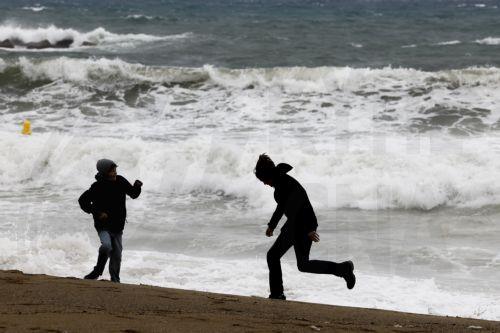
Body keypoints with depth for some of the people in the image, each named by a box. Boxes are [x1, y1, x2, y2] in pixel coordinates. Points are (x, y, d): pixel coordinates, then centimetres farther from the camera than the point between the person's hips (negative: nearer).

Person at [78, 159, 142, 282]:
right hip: (103, 225, -5)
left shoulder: (120, 182, 0)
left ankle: (115, 280, 26)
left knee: (117, 256, 9)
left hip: (118, 226, 5)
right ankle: (98, 271, -9)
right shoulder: (98, 187, -15)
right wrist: (97, 213, -16)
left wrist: (137, 187, -10)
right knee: (106, 246, -30)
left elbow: (133, 194, 13)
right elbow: (83, 201, -9)